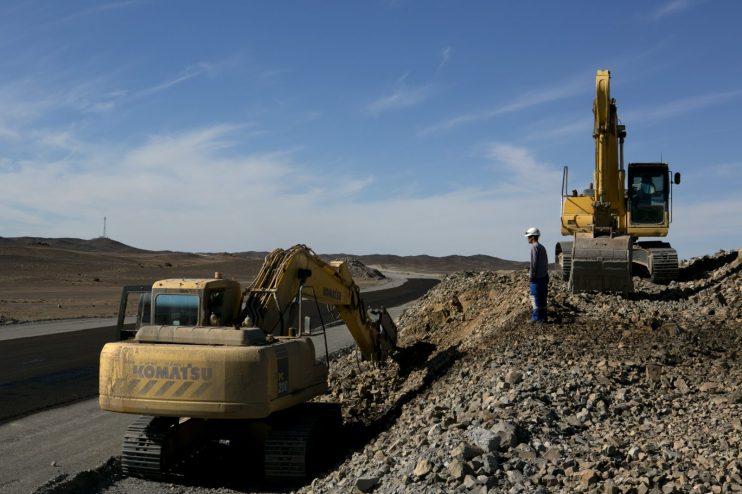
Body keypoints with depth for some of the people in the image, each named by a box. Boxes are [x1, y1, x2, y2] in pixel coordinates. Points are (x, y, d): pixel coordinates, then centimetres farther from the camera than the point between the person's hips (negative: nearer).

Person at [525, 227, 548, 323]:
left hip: (537, 277, -9)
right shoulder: (542, 247, 14)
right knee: (542, 297, 13)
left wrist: (531, 274, -11)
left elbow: (534, 263, -17)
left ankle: (537, 317, -3)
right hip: (544, 276, 9)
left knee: (535, 297, -4)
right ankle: (542, 316, 18)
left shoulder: (535, 247, -13)